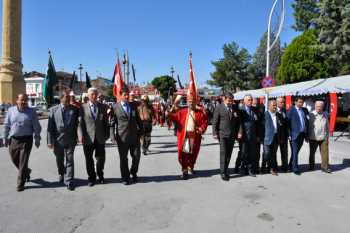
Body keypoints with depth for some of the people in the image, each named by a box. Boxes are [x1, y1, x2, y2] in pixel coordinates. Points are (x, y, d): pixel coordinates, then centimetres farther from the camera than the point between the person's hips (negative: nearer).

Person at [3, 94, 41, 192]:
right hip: (13, 140, 4)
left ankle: (20, 184, 12)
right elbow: (6, 125, 9)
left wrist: (37, 139, -2)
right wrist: (6, 138, 9)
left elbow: (36, 127, -2)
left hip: (26, 140, -3)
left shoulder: (31, 111, -5)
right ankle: (26, 172, 43)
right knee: (15, 160, 16)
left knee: (23, 162, 0)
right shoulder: (11, 110, 2)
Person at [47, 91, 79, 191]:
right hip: (58, 140, 1)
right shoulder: (53, 110, 0)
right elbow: (50, 127, -2)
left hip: (70, 139, -1)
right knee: (59, 160, 18)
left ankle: (69, 181, 8)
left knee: (70, 160, -1)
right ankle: (61, 174, 43)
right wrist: (50, 141, -7)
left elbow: (78, 123, 4)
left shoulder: (75, 109, 1)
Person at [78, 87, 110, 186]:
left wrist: (107, 135, 2)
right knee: (89, 159, 9)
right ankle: (91, 177, 27)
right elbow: (80, 123, -2)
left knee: (101, 158, 8)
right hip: (88, 138, -1)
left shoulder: (103, 107, 7)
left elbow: (106, 122, 7)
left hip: (100, 138, 1)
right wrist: (81, 135, -13)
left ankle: (100, 176, 31)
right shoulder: (83, 107, 2)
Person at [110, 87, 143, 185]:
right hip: (122, 137, -3)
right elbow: (112, 123, -4)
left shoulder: (133, 106, 10)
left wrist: (141, 131, 8)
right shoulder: (115, 108, -2)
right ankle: (125, 177, 22)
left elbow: (138, 120, 14)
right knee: (123, 158, 7)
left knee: (136, 156, 7)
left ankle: (133, 173, 31)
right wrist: (112, 136, -12)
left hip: (134, 136, 3)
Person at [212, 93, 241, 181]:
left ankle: (225, 170, 20)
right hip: (222, 134, -4)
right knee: (223, 153, -6)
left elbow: (238, 122, 12)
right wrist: (215, 133, -8)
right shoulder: (219, 108, -2)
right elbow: (215, 122, -3)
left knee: (229, 154, 9)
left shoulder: (235, 108, 9)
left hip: (232, 135, 4)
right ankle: (223, 173, 0)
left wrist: (238, 132, 3)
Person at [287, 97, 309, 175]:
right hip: (295, 134, -5)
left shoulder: (305, 110, 13)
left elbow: (307, 122, 15)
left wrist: (306, 134, 10)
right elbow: (287, 122, -7)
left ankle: (291, 166, 25)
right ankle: (295, 168, 5)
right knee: (295, 152, -2)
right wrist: (289, 134, -12)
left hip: (302, 134, 5)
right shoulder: (291, 110, -4)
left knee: (296, 151, 12)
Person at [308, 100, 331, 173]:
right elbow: (308, 126, -3)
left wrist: (327, 137, 7)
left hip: (323, 138, 2)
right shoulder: (311, 115, -6)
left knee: (325, 152, -1)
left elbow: (327, 126, 11)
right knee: (312, 153, 10)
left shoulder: (325, 115, 6)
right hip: (313, 138, -2)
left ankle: (324, 167, 10)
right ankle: (311, 166, 25)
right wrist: (307, 137, -3)